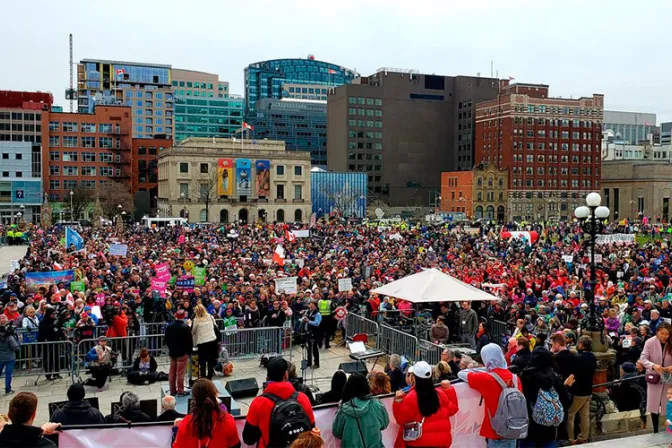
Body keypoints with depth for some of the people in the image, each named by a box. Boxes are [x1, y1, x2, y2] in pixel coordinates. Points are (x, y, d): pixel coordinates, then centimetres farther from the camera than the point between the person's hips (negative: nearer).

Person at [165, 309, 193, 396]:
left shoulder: (169, 326, 2)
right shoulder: (185, 327, -16)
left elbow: (166, 340, 9)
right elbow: (189, 340, -13)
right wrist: (189, 351, 0)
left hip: (172, 352, 6)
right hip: (182, 352, -5)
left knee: (172, 372, 12)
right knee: (180, 373, -2)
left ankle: (172, 391, 18)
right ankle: (180, 391, 3)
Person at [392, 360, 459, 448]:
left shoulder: (411, 397, -17)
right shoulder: (441, 394, -4)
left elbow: (401, 419, -11)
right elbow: (452, 410, 13)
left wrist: (398, 401, -12)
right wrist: (449, 389, 17)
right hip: (441, 441, 4)